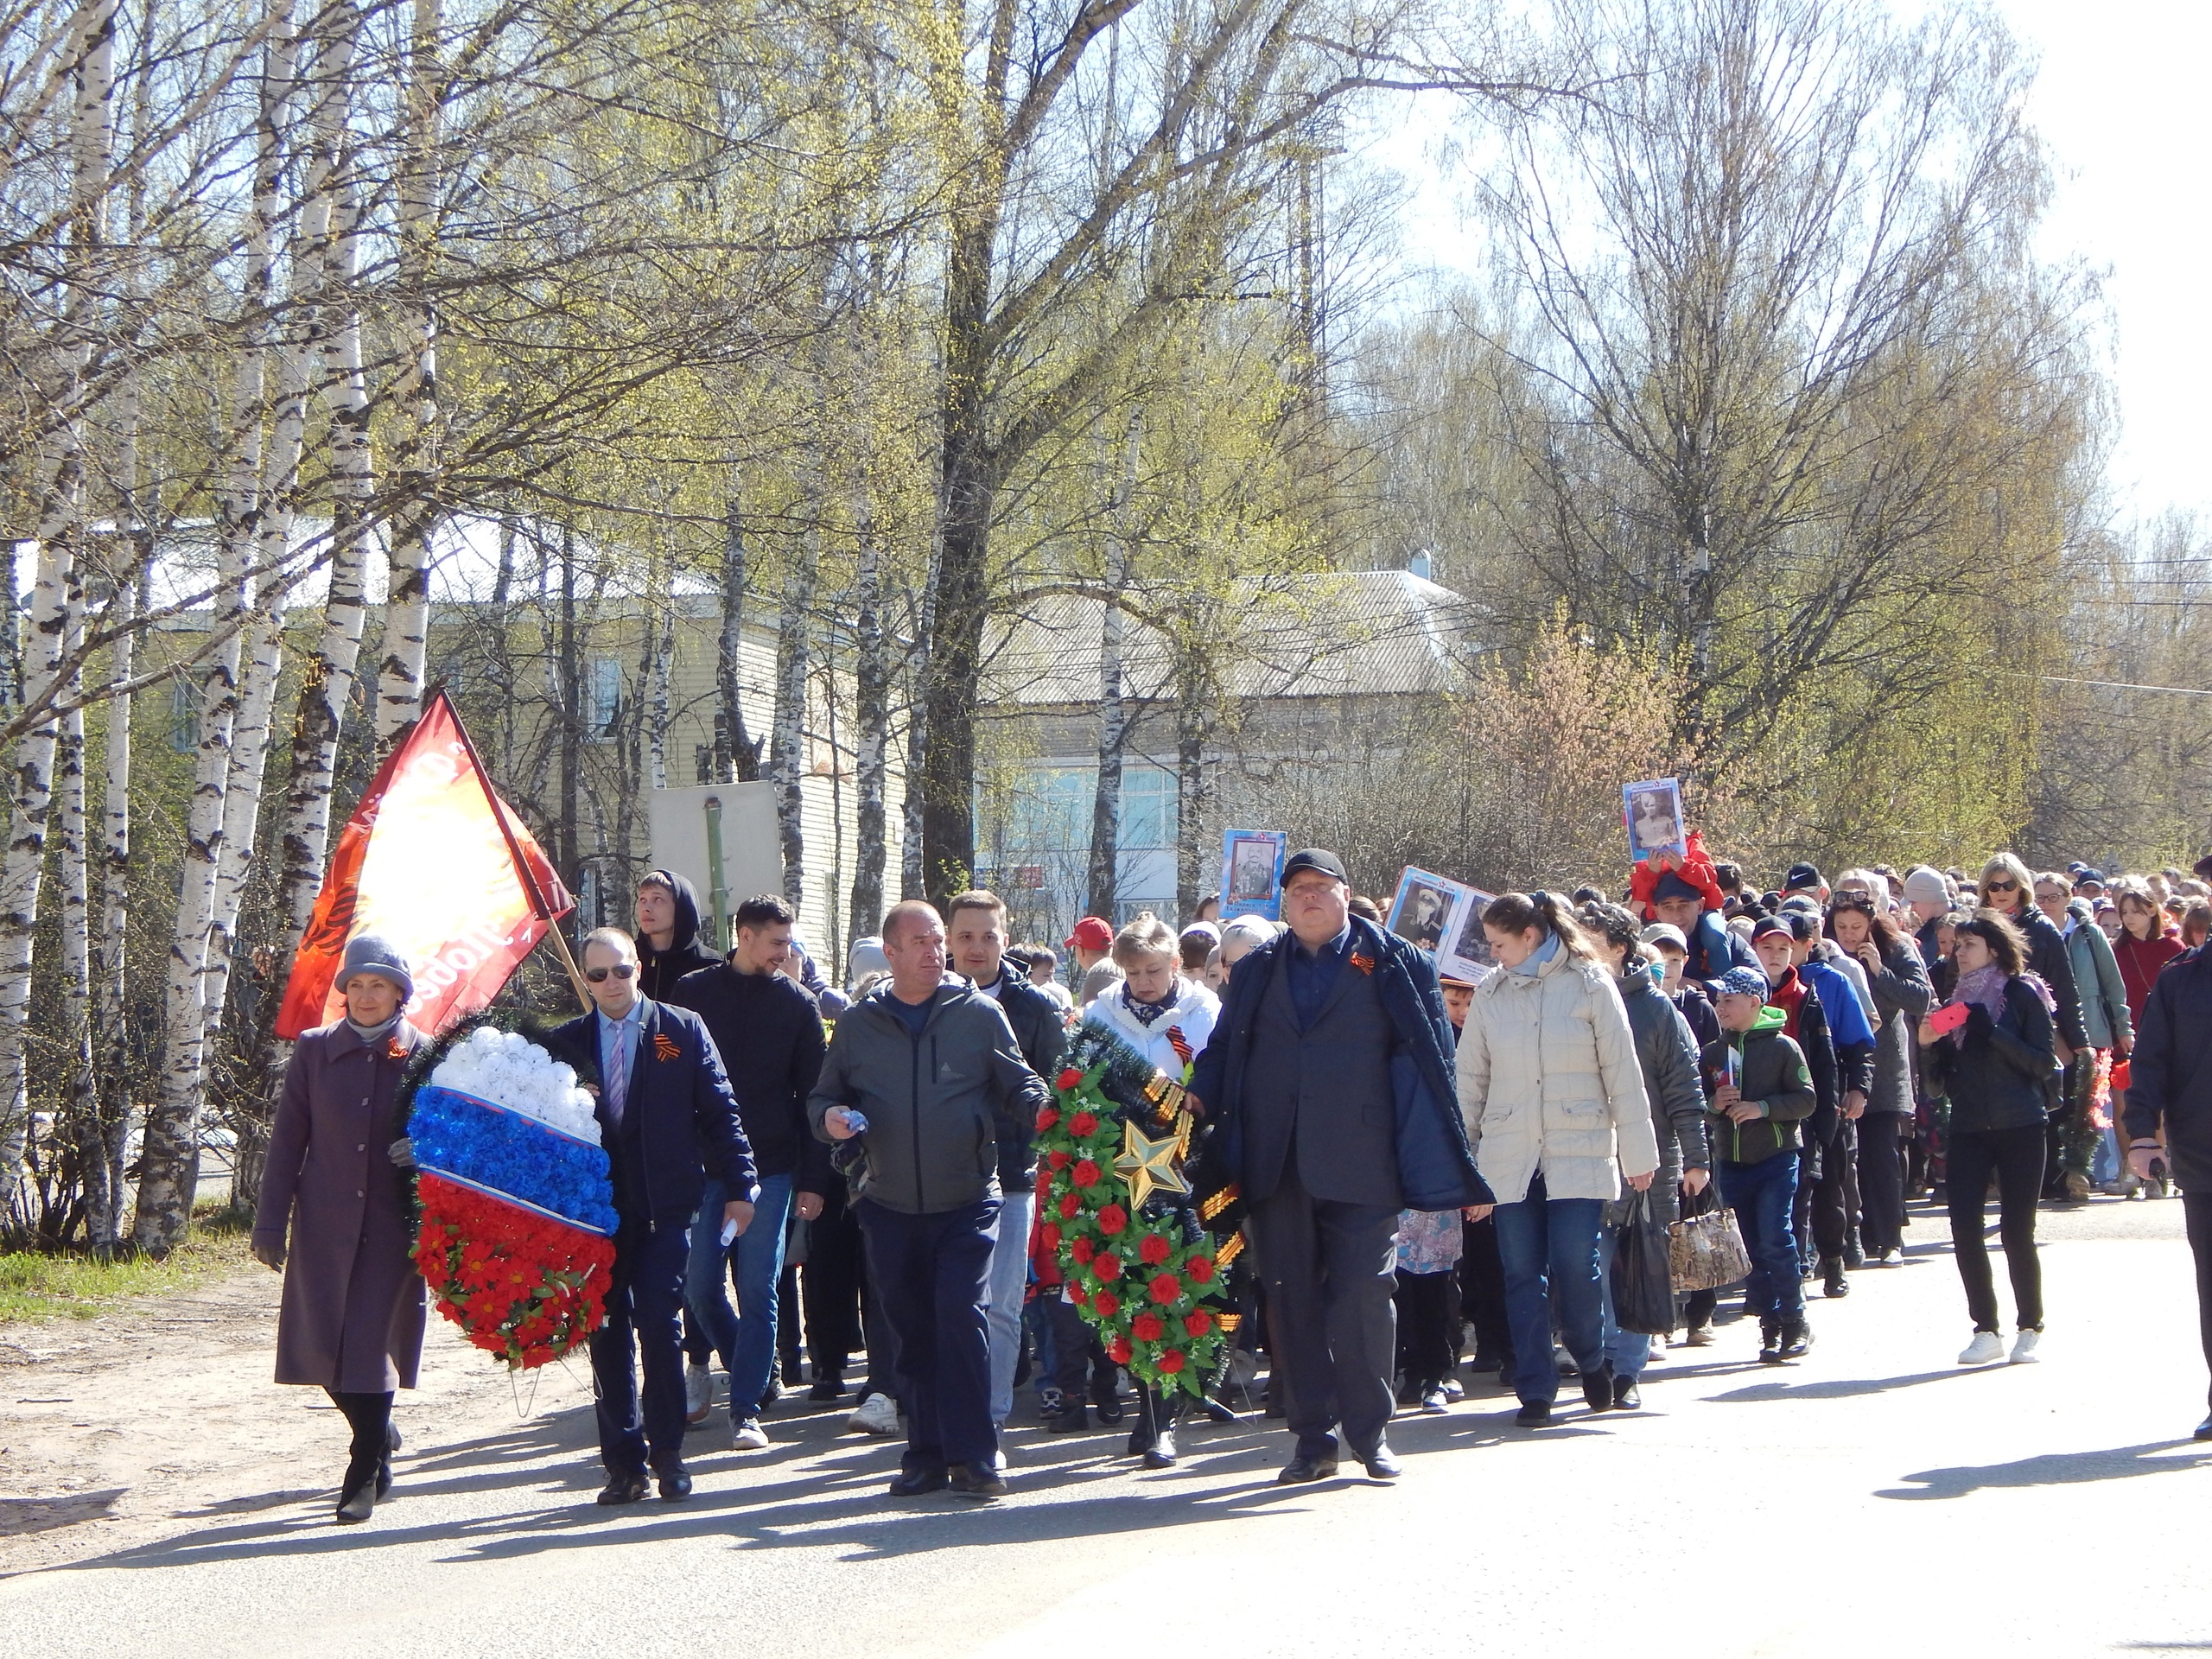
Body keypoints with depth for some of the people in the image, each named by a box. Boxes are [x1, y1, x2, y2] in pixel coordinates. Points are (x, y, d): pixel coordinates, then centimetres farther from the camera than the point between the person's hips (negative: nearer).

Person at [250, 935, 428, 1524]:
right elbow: (287, 1139, 6)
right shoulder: (314, 1051, 6)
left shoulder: (425, 1054, 1)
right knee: (321, 1342, 1)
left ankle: (364, 1475, 6)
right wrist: (270, 1222, 2)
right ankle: (378, 1437, 28)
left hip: (393, 1226, -2)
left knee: (373, 1344, -6)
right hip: (325, 1225, 2)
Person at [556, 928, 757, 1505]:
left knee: (658, 1325, -9)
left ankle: (666, 1454, 4)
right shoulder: (567, 1043, 9)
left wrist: (738, 1186, -1)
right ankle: (624, 1462, 11)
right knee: (608, 1334, 3)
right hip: (595, 1210, 2)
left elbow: (718, 1110, 3)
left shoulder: (682, 1030, 4)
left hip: (665, 1208, -2)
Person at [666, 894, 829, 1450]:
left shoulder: (797, 1003, 5)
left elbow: (812, 1094, 5)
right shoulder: (692, 992, 5)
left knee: (759, 1290, -3)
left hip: (770, 1168, 0)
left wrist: (813, 1180, 0)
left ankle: (746, 1409, 1)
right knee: (700, 1284, -1)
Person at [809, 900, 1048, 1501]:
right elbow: (823, 1096, 15)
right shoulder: (858, 1023, 8)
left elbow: (1020, 1087, 3)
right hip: (889, 1205, 3)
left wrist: (1046, 1107, -19)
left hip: (967, 1201, -3)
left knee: (961, 1316, -14)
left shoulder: (980, 1014, 2)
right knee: (912, 1332, 7)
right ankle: (926, 1454, 16)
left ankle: (971, 1456, -8)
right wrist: (830, 1117, -8)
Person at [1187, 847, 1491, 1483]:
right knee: (1291, 1299, 4)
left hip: (1360, 1162, -3)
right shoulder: (1257, 971, 15)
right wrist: (1197, 1100, -4)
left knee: (1363, 1296, -5)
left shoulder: (1396, 965, 5)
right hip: (1277, 1164, 3)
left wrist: (1428, 1156, -3)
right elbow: (1222, 1048, 15)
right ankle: (1312, 1437, 11)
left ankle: (1370, 1432, 8)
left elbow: (1431, 1056, 4)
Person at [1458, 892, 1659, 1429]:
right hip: (1509, 1158, 3)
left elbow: (1622, 1073, 0)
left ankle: (1592, 1359, 19)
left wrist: (1638, 1153, 1)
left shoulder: (1590, 986, -2)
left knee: (1575, 1265, -9)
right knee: (1522, 1275, 0)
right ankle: (1534, 1392, 8)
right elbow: (1469, 1081, 11)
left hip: (1580, 1153, -3)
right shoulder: (1490, 994, 7)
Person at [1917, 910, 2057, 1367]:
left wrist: (1994, 1034, -19)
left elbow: (2045, 1062, -9)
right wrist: (1929, 1046, -4)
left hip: (2019, 1127, -5)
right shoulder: (1956, 1000, 14)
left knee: (2017, 1231, -2)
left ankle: (2030, 1328, 12)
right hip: (1968, 1127, 5)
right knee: (1964, 1227, -5)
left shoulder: (2023, 993, -2)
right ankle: (1986, 1329, 3)